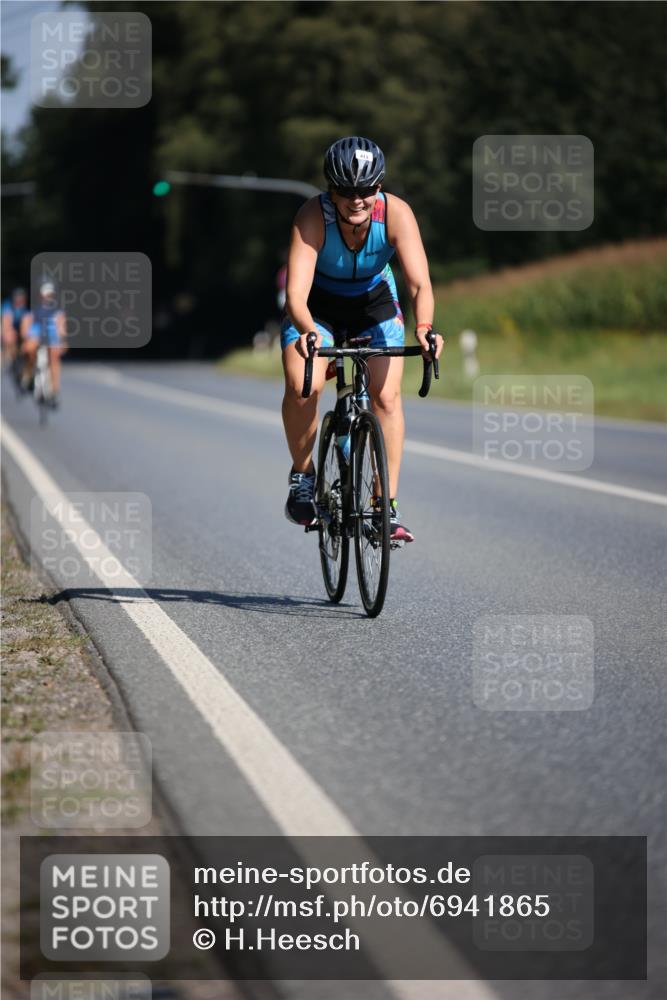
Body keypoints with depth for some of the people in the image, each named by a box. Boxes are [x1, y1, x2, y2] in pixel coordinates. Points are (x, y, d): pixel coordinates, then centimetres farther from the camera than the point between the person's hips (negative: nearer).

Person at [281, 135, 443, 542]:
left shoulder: (396, 213, -30)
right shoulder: (313, 217, -33)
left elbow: (421, 283, -37)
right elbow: (296, 292, -41)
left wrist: (424, 326, -57)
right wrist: (307, 331, -62)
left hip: (374, 298, 1)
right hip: (318, 301, -1)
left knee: (386, 395, -15)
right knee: (302, 386, -24)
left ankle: (388, 503, -6)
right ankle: (303, 475, 0)